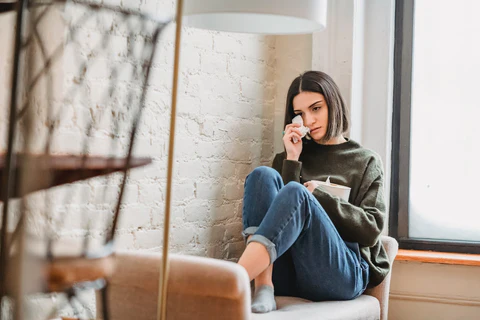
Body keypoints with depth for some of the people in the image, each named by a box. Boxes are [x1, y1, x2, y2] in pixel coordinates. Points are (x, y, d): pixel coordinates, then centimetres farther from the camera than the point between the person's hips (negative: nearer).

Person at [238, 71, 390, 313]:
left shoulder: (366, 161, 17)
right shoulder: (287, 158, 23)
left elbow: (371, 230, 3)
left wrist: (318, 197, -5)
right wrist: (292, 160, 2)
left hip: (343, 272, -2)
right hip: (287, 277, 3)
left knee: (295, 193, -30)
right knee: (263, 175, -20)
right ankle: (263, 287, -37)